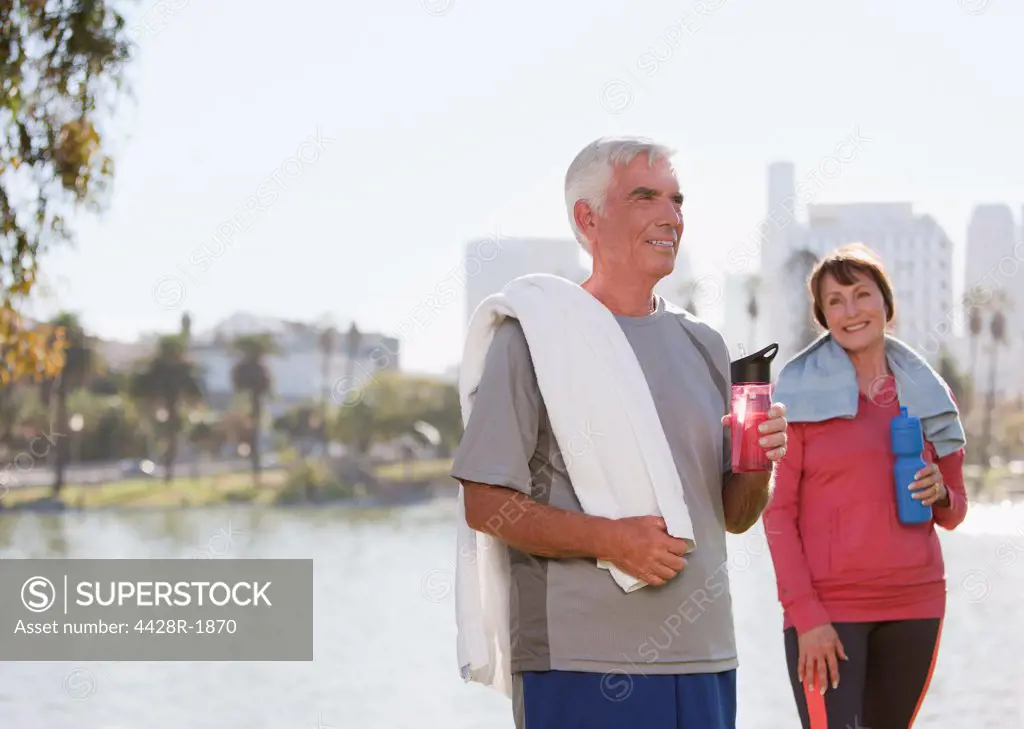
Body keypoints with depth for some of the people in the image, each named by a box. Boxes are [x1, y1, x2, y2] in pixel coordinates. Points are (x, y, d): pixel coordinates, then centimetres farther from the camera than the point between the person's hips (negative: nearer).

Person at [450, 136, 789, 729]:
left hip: (704, 656, 5)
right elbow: (486, 506, -9)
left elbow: (733, 518, 16)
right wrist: (609, 539, -20)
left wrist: (756, 466, -4)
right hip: (580, 662, -5)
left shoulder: (703, 345, 14)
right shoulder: (534, 335, -3)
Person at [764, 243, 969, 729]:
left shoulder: (928, 393, 11)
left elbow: (954, 511, 20)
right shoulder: (800, 392, 0)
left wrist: (939, 496, -4)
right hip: (827, 606, -4)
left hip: (915, 603, 4)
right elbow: (778, 510, -4)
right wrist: (804, 614, -12)